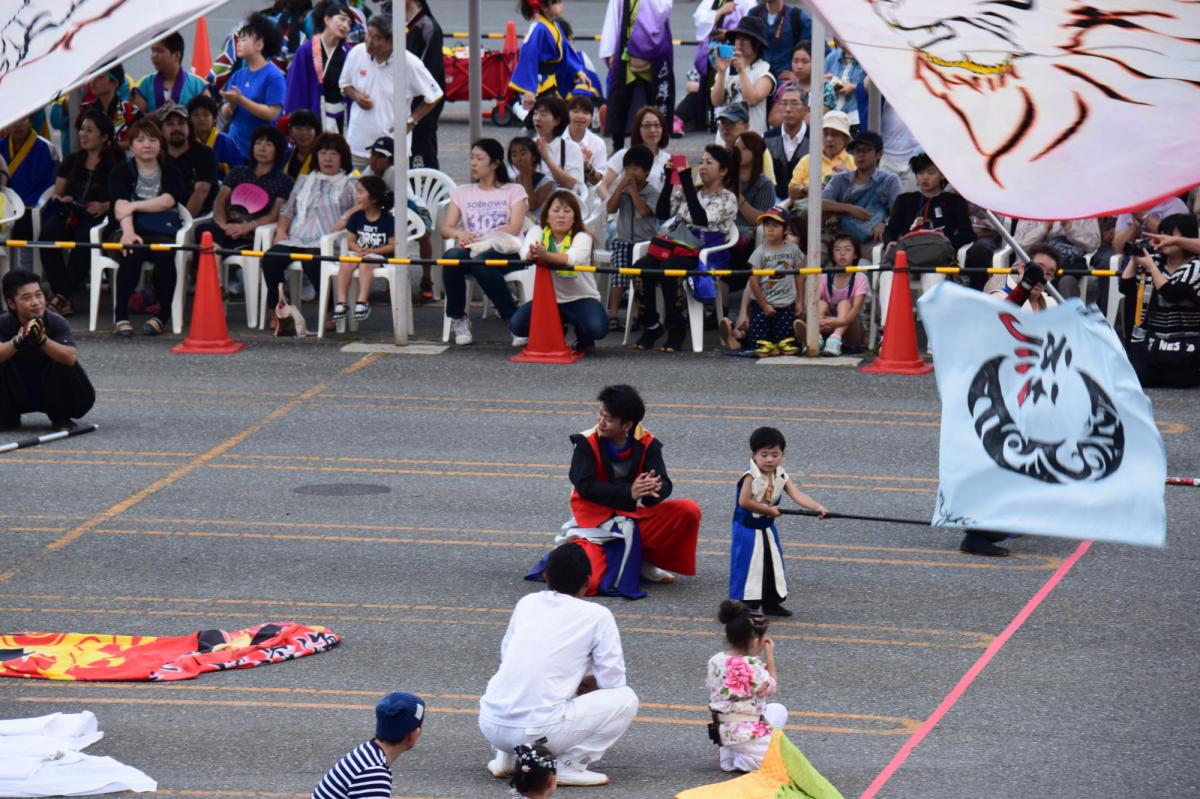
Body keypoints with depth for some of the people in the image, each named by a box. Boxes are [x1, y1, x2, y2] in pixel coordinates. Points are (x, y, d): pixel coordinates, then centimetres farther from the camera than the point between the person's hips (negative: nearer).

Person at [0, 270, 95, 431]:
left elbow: (71, 357, -39)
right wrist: (18, 340, -55)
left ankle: (60, 418, -7)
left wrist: (42, 339, -55)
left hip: (52, 392, -1)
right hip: (18, 397, 1)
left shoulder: (57, 323, -21)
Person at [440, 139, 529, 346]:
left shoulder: (514, 191, 14)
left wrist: (484, 239, -16)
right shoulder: (462, 192, 25)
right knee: (452, 256, -34)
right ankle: (458, 320, -21)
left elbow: (514, 228, -2)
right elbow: (446, 228, 13)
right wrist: (460, 233, -12)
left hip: (505, 252, -3)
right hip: (472, 250, 3)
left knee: (481, 261, -39)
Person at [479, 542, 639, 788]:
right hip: (540, 729, -6)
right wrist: (586, 682, 24)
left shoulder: (527, 603, 15)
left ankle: (506, 758, 18)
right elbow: (613, 680, 1)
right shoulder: (597, 615, 2)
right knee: (626, 699, 9)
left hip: (491, 725, 6)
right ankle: (569, 765, -2)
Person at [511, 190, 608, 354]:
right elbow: (525, 252, -27)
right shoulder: (538, 232, -4)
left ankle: (584, 340, 9)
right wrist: (533, 254, -54)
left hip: (581, 298, -3)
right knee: (517, 324, -19)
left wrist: (546, 255, -57)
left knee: (597, 328, -33)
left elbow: (574, 258, -37)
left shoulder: (582, 237, -13)